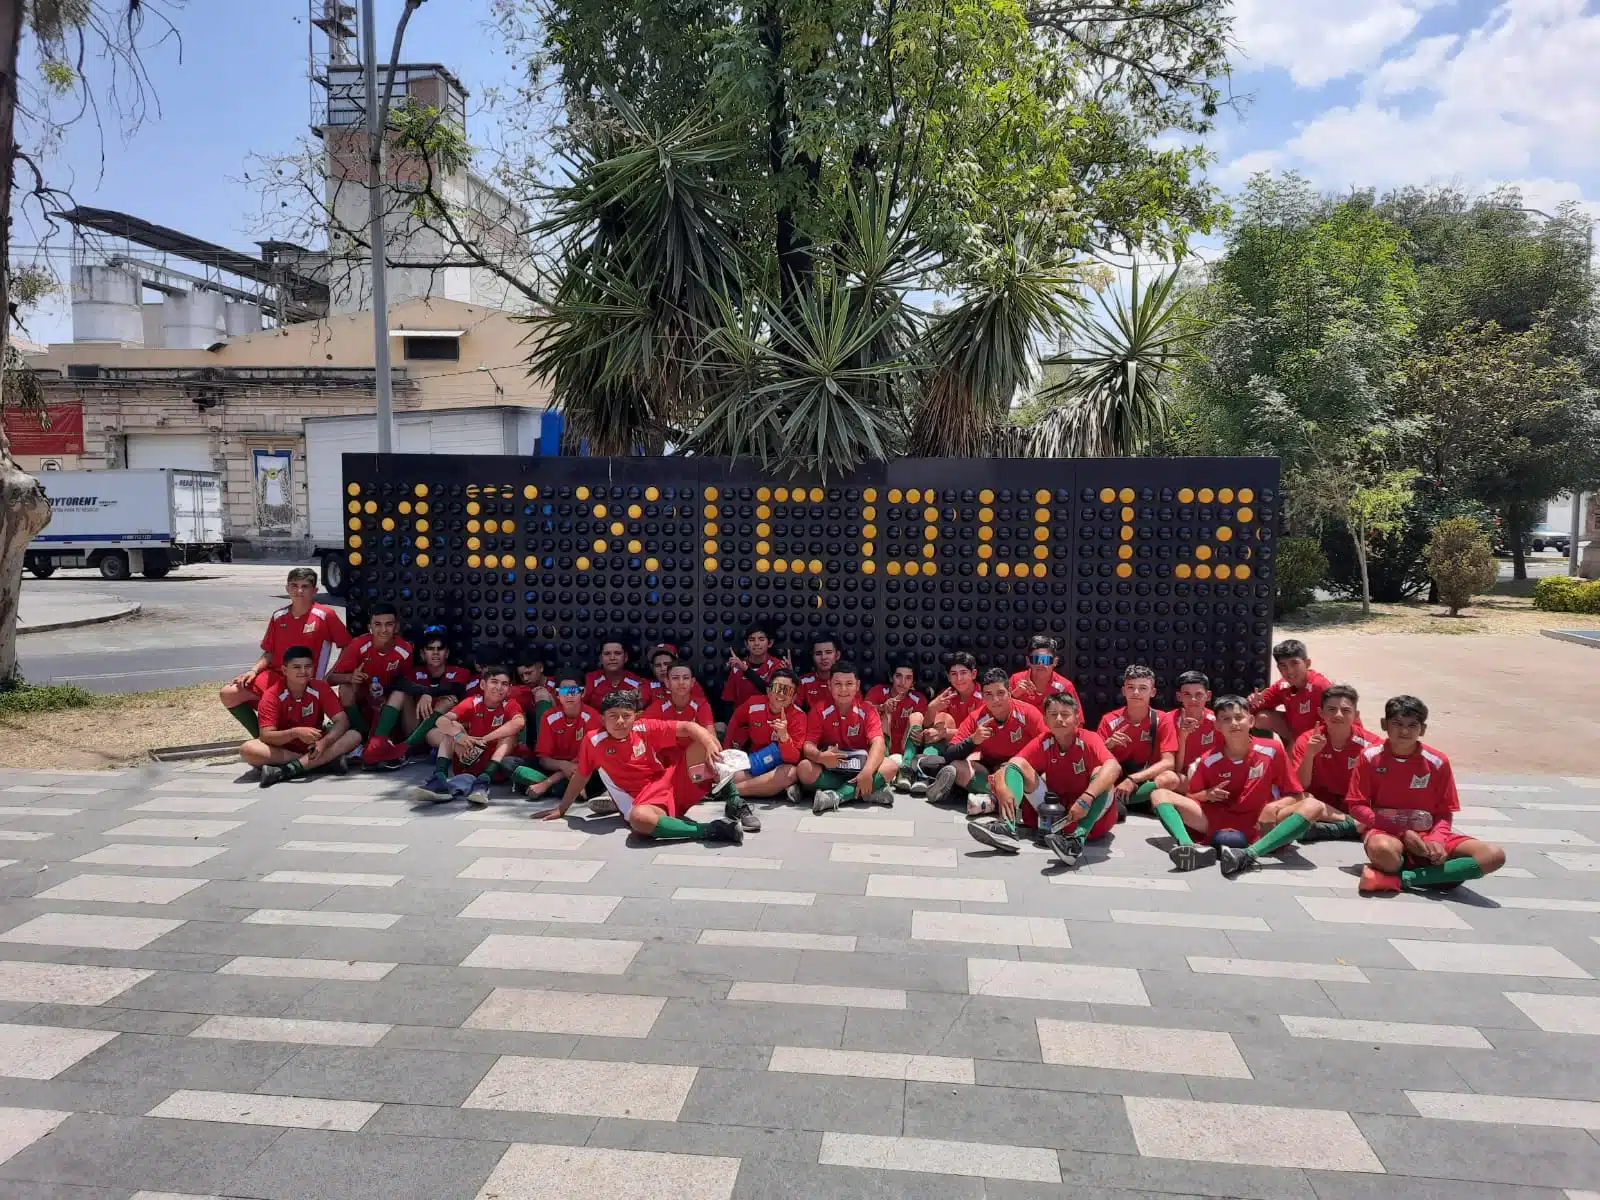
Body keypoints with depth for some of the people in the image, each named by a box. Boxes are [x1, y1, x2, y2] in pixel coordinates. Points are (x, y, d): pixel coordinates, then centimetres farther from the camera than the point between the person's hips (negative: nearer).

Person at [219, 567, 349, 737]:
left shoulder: (325, 615, -10)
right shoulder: (278, 617, 6)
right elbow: (269, 653, 13)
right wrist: (254, 671, -4)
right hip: (274, 675, 6)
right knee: (229, 694, -10)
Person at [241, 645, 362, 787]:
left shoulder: (321, 689, -9)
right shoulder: (272, 697, -14)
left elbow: (342, 721, -14)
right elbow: (266, 735, -22)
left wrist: (324, 742, -34)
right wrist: (295, 732, -41)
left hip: (313, 747, 1)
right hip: (283, 749, -1)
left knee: (354, 736, -24)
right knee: (247, 749, -32)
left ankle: (288, 769, -35)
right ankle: (326, 760, -32)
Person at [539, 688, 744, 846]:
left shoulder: (645, 729, -1)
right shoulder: (593, 741, -3)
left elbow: (688, 727, -5)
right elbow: (580, 776, 12)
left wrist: (709, 743, -25)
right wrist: (562, 808, 21)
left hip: (672, 784, 3)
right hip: (644, 801, -3)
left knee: (702, 747, -14)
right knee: (639, 818, -42)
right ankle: (709, 830, -35)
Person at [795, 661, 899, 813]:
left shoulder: (868, 711, -5)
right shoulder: (819, 712, -5)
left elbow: (877, 743, -19)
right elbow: (808, 745, -12)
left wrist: (867, 772, -38)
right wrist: (820, 757, -38)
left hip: (858, 766, 1)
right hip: (829, 769, -1)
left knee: (890, 767, -27)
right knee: (804, 768, -32)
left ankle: (836, 796, -30)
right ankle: (866, 791, -29)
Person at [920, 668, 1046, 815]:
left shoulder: (1028, 713, -18)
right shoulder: (976, 719, -13)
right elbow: (949, 756, -16)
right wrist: (972, 740, -34)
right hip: (989, 772, 2)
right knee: (955, 766, -24)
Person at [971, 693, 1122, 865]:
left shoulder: (1089, 740, -16)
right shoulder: (1042, 742, -5)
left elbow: (1113, 767, -35)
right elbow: (1012, 766, -13)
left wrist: (1087, 798, -50)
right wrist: (1002, 788, -37)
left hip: (1086, 814, -3)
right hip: (1052, 810, 3)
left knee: (1101, 774, -30)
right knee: (1018, 764, -10)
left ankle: (1078, 838, -48)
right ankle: (1007, 827, -33)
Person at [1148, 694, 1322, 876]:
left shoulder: (1272, 750, -3)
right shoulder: (1209, 761, 1)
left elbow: (1296, 795, 1)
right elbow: (1188, 796, 10)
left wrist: (1275, 807, -20)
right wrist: (1207, 795, -12)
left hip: (1258, 825, -1)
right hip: (1217, 821, 2)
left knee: (1310, 805, -27)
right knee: (1160, 795, -12)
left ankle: (1250, 853, -46)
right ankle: (1189, 847, -42)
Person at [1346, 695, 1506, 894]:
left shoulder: (1437, 762, 0)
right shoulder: (1370, 757, -4)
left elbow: (1444, 813, 4)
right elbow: (1356, 806, -4)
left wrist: (1436, 840, -18)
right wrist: (1402, 832, -14)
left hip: (1426, 835, 4)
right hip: (1385, 831, -4)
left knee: (1494, 855, -21)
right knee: (1383, 850, -43)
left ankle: (1402, 878, -26)